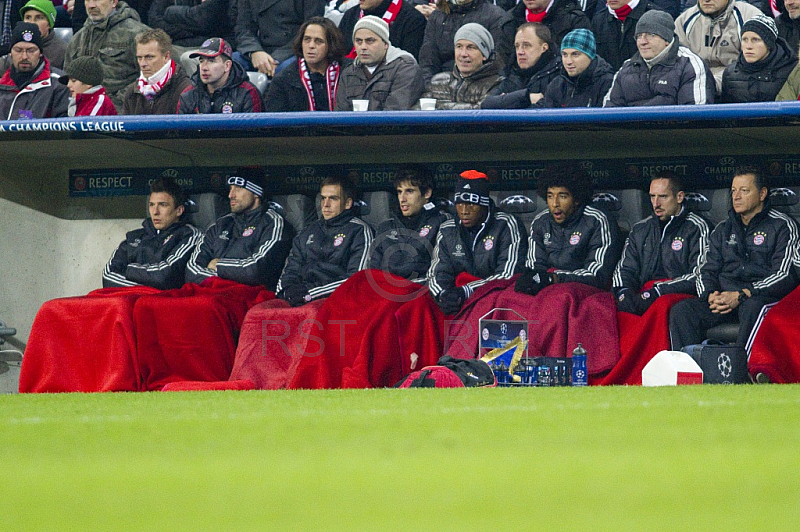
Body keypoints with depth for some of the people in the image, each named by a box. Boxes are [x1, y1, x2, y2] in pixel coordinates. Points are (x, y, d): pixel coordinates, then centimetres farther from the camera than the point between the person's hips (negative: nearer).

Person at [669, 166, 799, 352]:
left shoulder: (782, 225, 6)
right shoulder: (723, 230, 23)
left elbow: (784, 274, -5)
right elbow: (706, 271, 20)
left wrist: (741, 296, -15)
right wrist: (710, 295, -6)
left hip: (762, 296, -5)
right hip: (723, 295, 5)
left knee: (752, 307, -40)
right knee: (681, 311, -22)